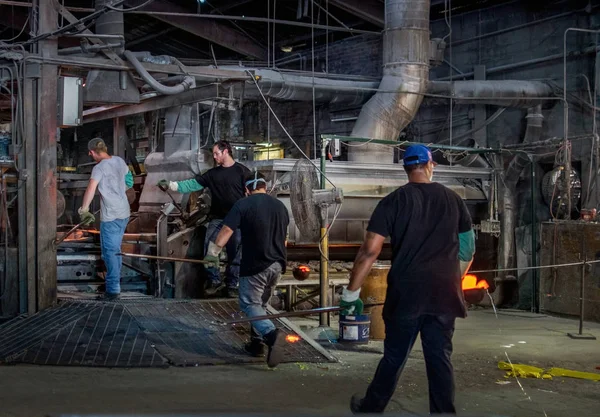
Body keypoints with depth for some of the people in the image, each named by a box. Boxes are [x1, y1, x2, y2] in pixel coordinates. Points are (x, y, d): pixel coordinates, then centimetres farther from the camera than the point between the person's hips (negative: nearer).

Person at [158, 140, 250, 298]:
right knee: (209, 250, -3)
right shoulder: (212, 173, 10)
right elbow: (192, 184, 6)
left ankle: (232, 285, 13)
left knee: (235, 254, 2)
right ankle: (214, 281, 12)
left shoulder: (241, 171, -2)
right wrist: (171, 184, -4)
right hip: (216, 219, 4)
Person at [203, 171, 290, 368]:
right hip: (277, 265, 6)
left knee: (250, 304, -1)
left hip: (254, 266, -6)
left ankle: (271, 334, -26)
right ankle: (257, 343, 22)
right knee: (261, 303, 21)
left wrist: (213, 251, -6)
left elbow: (226, 231, -15)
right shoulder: (280, 206, 11)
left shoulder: (243, 205, -9)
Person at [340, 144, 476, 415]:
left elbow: (370, 250, -10)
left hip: (406, 293, -2)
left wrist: (351, 292, -4)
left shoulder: (394, 201, -4)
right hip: (445, 294, 2)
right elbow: (468, 248, 14)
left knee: (394, 358, 10)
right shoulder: (453, 200, 6)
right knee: (440, 359, 7)